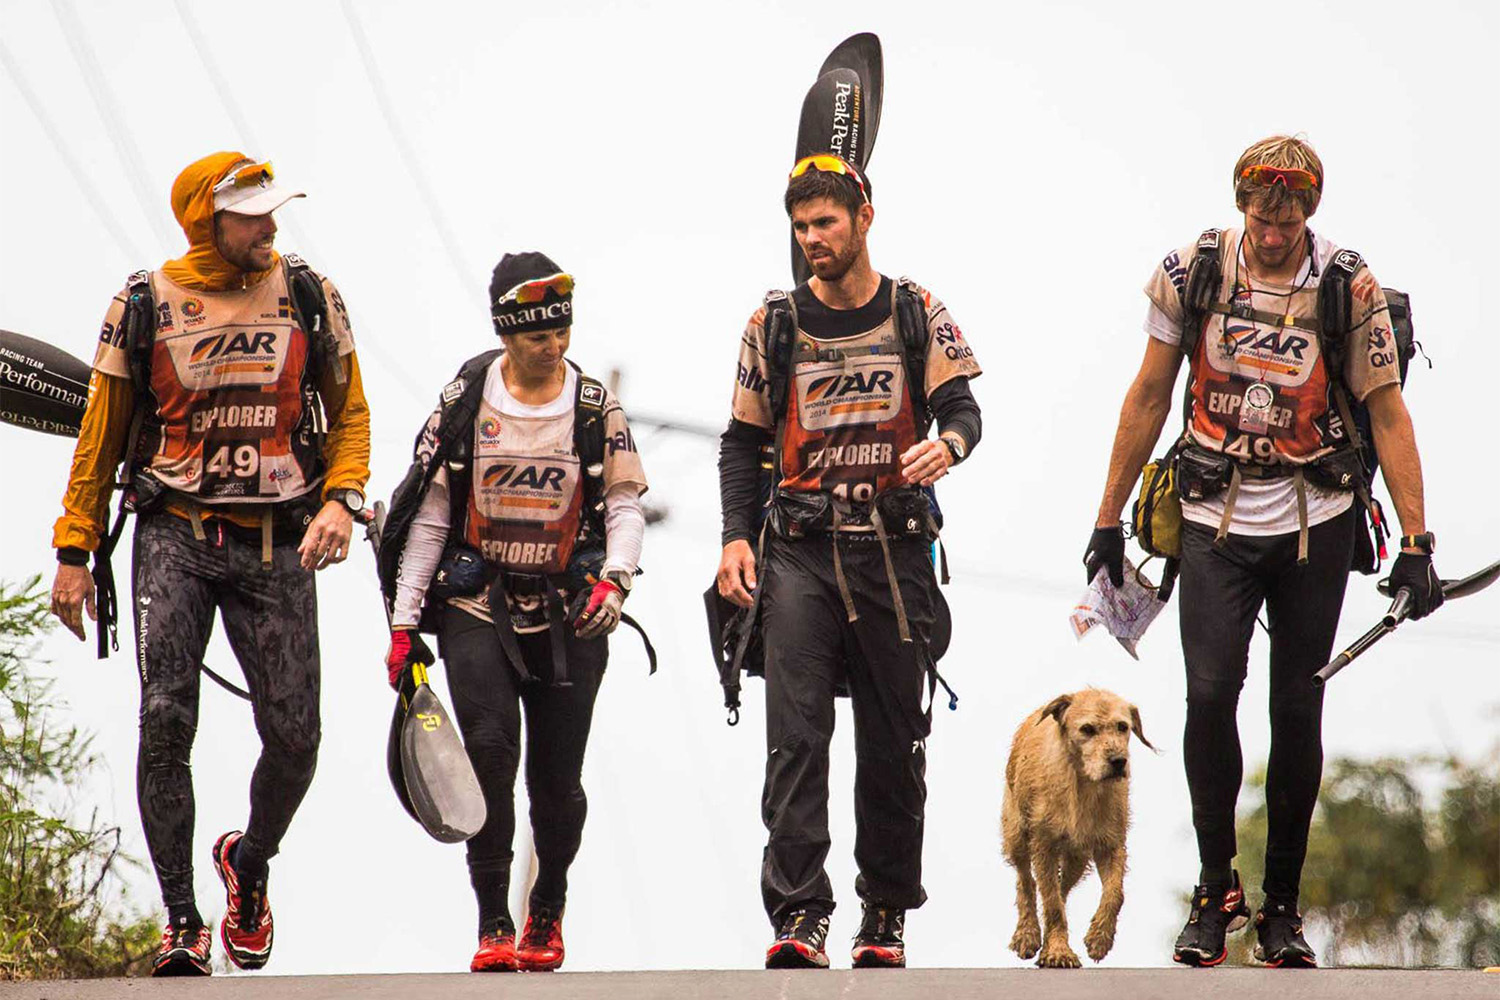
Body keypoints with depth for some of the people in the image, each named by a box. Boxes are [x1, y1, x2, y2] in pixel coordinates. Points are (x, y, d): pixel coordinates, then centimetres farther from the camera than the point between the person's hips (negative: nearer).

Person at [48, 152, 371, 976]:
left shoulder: (309, 298, 4)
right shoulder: (144, 305, 2)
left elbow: (348, 415, 12)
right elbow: (100, 436, 9)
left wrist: (340, 500, -6)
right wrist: (74, 551, 6)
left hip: (276, 545, 1)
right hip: (175, 537, -1)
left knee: (293, 737, -4)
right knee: (166, 721, -15)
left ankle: (249, 861, 29)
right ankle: (181, 923, -6)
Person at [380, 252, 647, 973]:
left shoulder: (595, 407, 1)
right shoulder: (466, 399, 0)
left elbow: (625, 502, 5)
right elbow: (430, 511, 3)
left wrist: (614, 578, -14)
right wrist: (404, 621, 1)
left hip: (570, 611, 1)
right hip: (476, 604, -1)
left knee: (557, 776, 2)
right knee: (490, 748, -18)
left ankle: (547, 910, 26)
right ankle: (494, 926, -13)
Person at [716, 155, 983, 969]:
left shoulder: (917, 315, 6)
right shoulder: (774, 325, 8)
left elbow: (961, 406, -2)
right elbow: (743, 441, 12)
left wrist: (947, 444, -26)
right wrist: (735, 537, -1)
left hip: (894, 550, 0)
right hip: (799, 551, 0)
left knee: (893, 739, 6)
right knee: (796, 732, -11)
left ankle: (886, 911, 17)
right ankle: (798, 917, -14)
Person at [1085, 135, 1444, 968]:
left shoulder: (1351, 289, -7)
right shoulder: (1190, 273, -4)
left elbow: (1387, 413, -2)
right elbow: (1149, 397, 6)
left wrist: (1415, 541, -6)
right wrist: (1109, 519, 8)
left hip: (1316, 524, 0)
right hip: (1216, 522, 0)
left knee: (1298, 711, 3)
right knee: (1209, 693, -15)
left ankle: (1281, 905, 14)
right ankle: (1215, 891, -1)